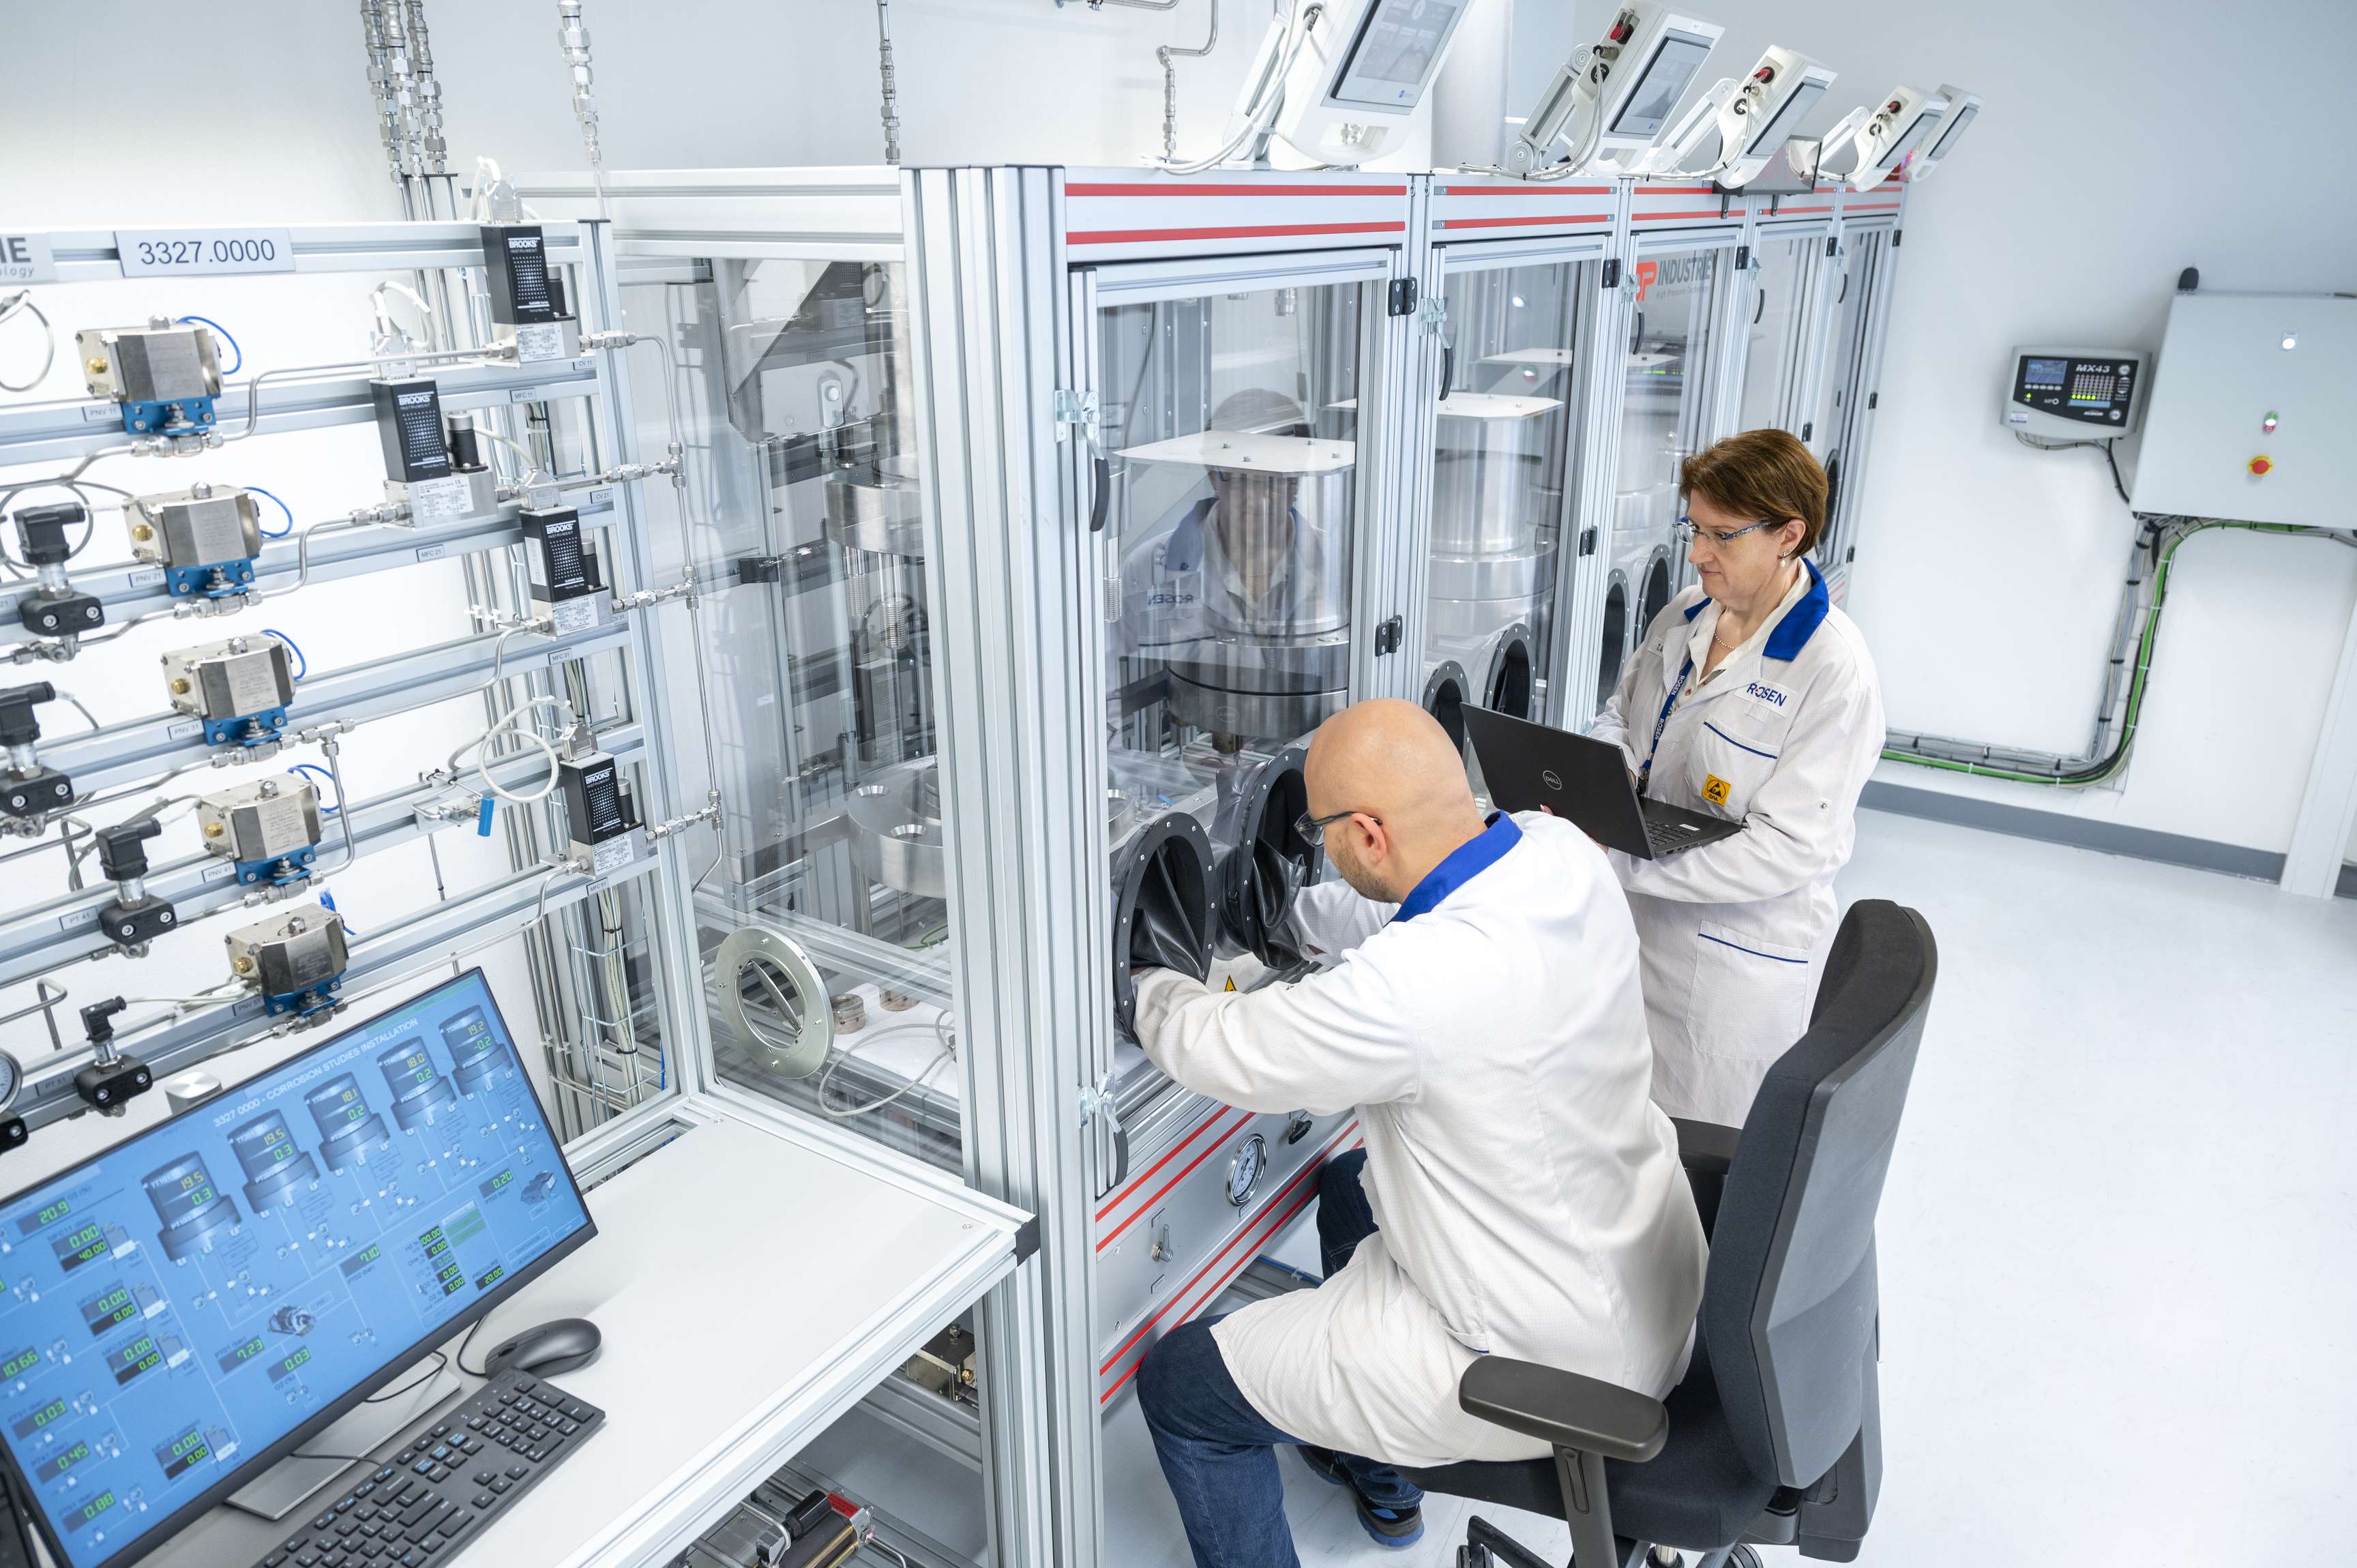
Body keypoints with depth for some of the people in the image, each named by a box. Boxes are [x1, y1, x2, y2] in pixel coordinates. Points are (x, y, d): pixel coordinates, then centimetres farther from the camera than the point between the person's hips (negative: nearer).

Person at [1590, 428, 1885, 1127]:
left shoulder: (1835, 671, -20)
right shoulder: (1684, 614, 1)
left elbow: (1793, 847, -24)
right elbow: (1621, 715, 15)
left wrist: (1621, 863, -28)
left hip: (1736, 957, -6)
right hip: (1639, 924, 6)